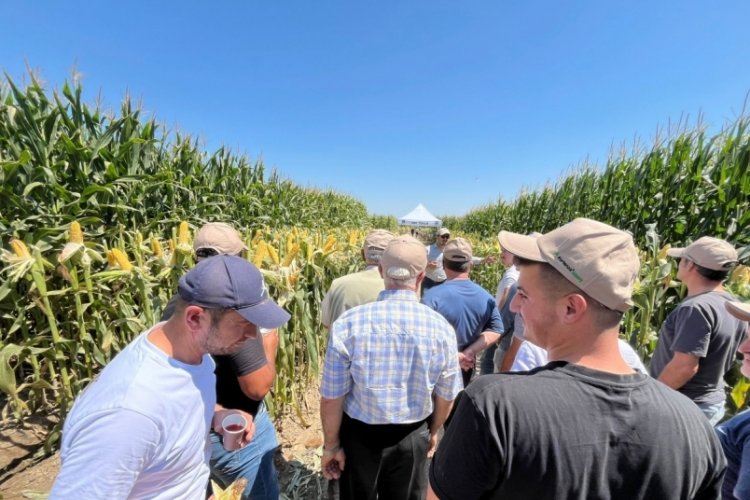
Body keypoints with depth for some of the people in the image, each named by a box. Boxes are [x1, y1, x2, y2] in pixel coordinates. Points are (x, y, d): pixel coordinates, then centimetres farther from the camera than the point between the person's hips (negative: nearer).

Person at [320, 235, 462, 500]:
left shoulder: (348, 324, -25)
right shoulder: (441, 328, -18)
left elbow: (331, 398, -17)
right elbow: (446, 396, -4)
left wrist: (331, 444, 1)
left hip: (360, 437, -1)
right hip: (413, 438, 2)